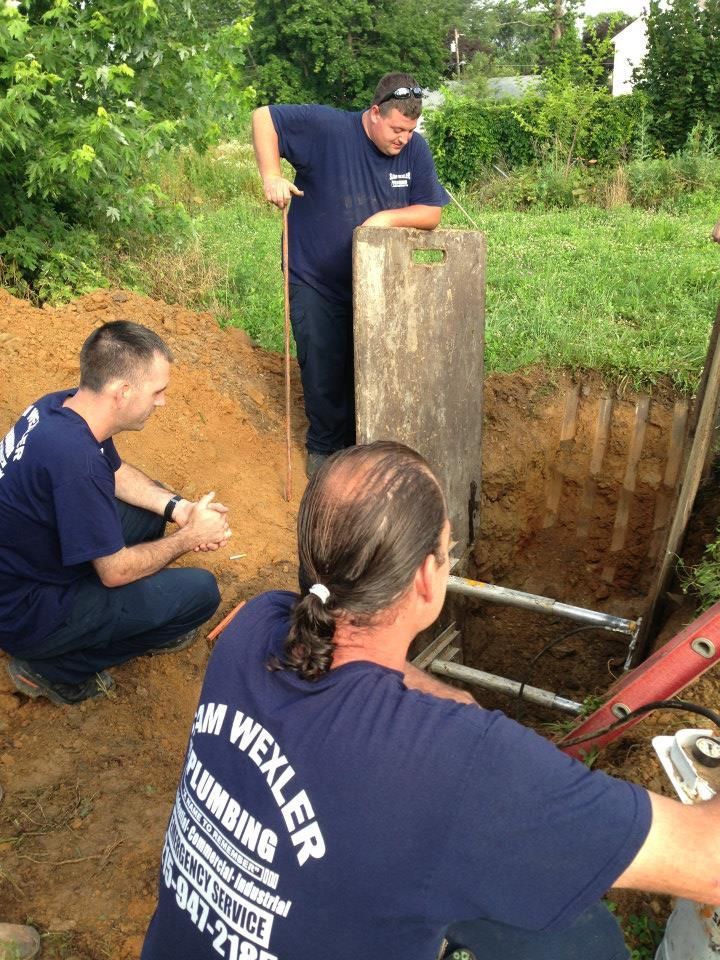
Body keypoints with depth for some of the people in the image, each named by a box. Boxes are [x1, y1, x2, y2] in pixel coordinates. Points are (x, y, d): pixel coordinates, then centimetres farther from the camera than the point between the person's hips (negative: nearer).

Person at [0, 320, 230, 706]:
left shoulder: (64, 405, -9)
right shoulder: (75, 459, -35)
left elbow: (117, 472, 11)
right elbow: (115, 571, -23)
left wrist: (176, 507, -2)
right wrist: (189, 536, -9)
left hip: (32, 560, 9)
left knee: (152, 508, 12)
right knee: (200, 591, -12)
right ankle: (55, 668, 0)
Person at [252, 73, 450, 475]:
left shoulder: (416, 149, -7)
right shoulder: (327, 127, -17)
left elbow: (431, 214, -5)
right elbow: (264, 117, -11)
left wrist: (389, 217, -23)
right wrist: (271, 176, -23)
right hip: (316, 280, -3)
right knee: (323, 371, 4)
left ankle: (358, 443, 32)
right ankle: (324, 448, 24)